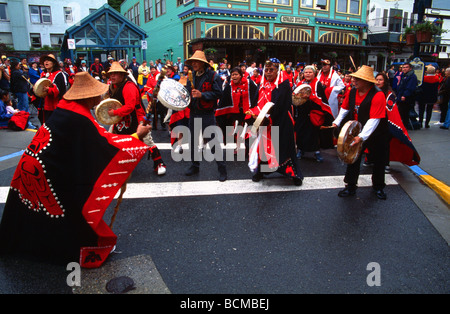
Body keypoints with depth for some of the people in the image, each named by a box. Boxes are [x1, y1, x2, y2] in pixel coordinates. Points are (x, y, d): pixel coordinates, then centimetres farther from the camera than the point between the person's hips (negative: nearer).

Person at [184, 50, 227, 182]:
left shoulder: (213, 76, -9)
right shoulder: (192, 76, 12)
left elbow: (218, 93, -16)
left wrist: (202, 95, -25)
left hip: (207, 114, -7)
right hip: (193, 113, 7)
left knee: (213, 142, -5)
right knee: (193, 141, 14)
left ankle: (222, 169, 6)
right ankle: (195, 165, 31)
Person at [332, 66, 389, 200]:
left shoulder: (377, 96, -25)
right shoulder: (352, 92, -4)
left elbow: (374, 119, -31)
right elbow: (345, 108, 11)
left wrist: (362, 137, -38)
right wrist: (337, 122, -1)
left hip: (376, 134, -4)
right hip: (356, 131, 4)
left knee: (379, 161, 12)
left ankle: (378, 187, 33)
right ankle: (350, 186, 18)